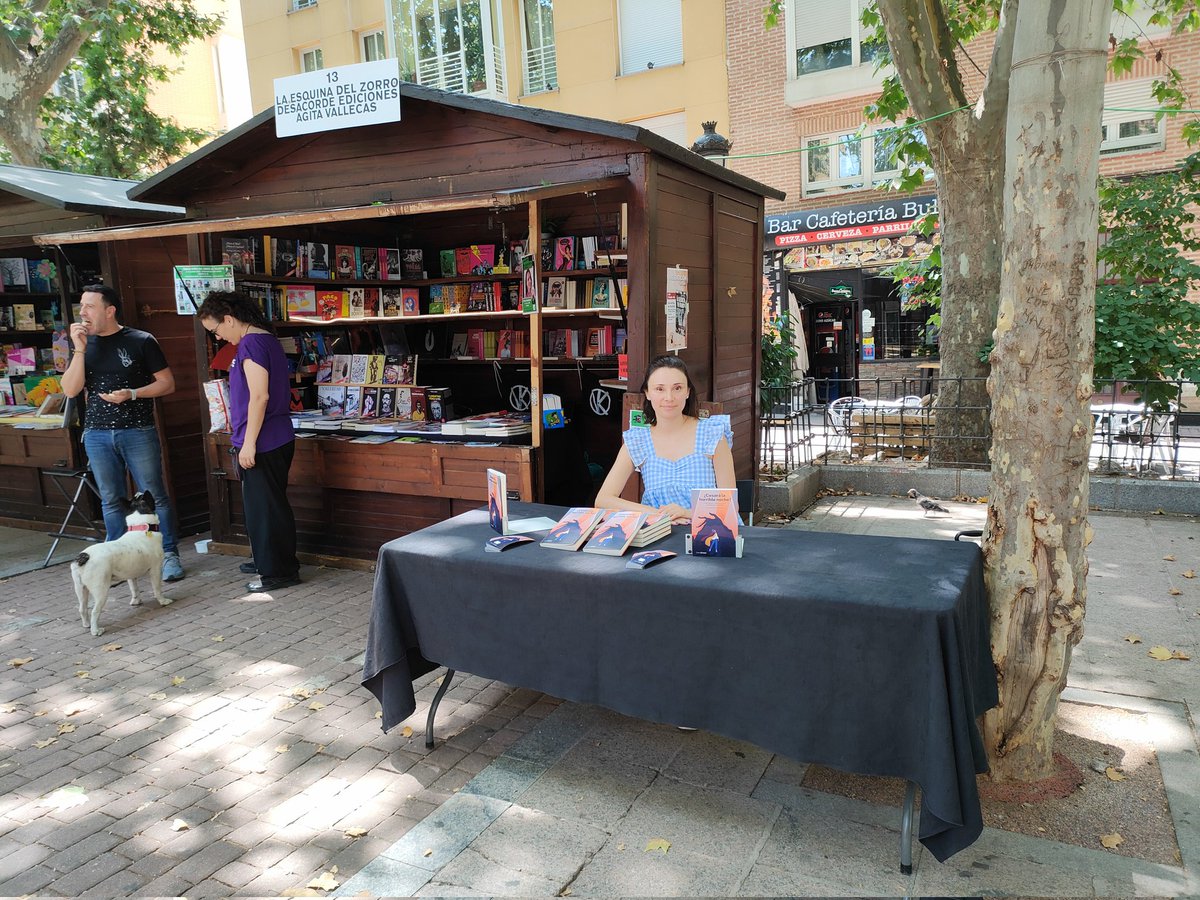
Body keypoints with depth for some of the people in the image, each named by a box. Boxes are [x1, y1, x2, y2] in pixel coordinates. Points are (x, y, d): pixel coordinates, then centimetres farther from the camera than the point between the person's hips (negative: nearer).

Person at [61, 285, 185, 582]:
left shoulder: (141, 341, -2)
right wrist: (80, 349, -8)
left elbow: (167, 383, -1)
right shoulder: (83, 344, 9)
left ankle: (169, 555, 8)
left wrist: (132, 394, -15)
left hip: (138, 432, -4)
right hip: (97, 435, 4)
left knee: (155, 497, -1)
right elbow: (71, 390, -1)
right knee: (111, 501, 9)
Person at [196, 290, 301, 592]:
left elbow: (259, 396, -23)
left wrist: (249, 443, -20)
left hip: (262, 442, -10)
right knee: (269, 503, 19)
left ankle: (279, 571, 6)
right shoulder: (266, 338, 15)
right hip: (277, 439, 10)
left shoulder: (251, 343, -16)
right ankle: (267, 559, 32)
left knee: (264, 506, -2)